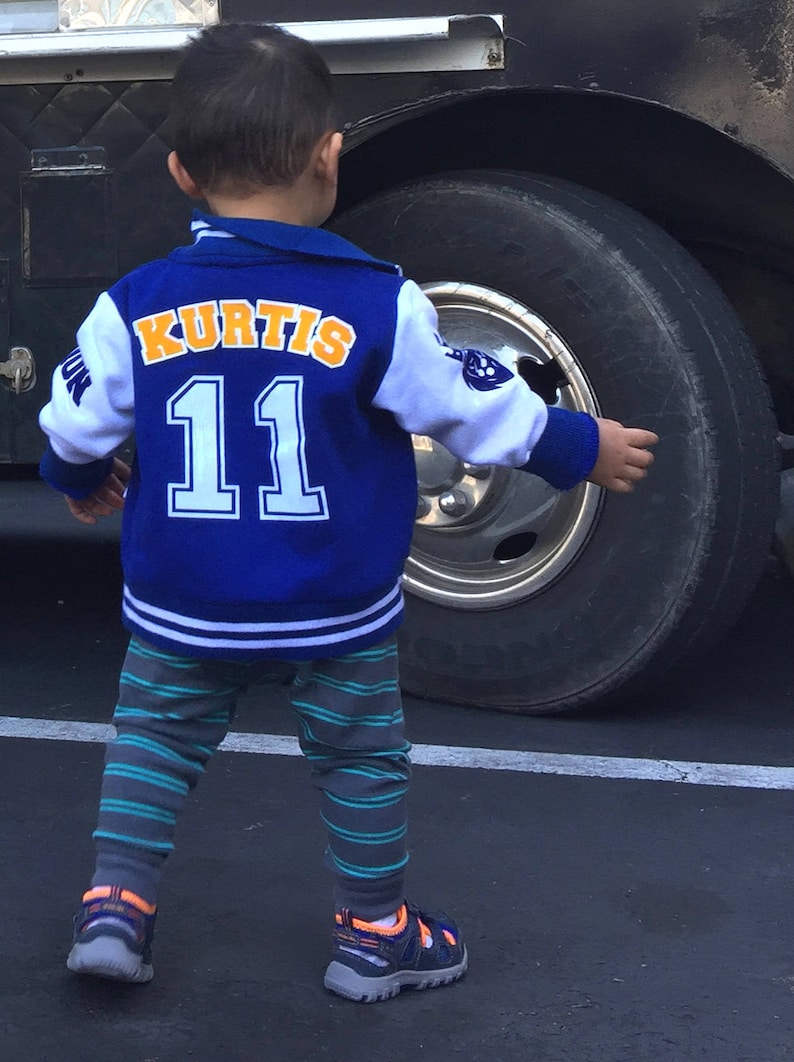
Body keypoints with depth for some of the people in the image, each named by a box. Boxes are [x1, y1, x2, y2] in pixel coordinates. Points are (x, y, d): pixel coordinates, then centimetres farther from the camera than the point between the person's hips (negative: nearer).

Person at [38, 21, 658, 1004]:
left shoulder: (134, 307, -10)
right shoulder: (378, 307, -15)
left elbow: (75, 424, 1)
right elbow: (479, 408, -5)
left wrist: (80, 480, 25)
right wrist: (582, 448, 12)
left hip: (181, 607, 2)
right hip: (338, 610, -1)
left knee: (152, 735, 22)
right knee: (360, 758, 17)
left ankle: (113, 908, 18)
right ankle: (373, 935, 29)